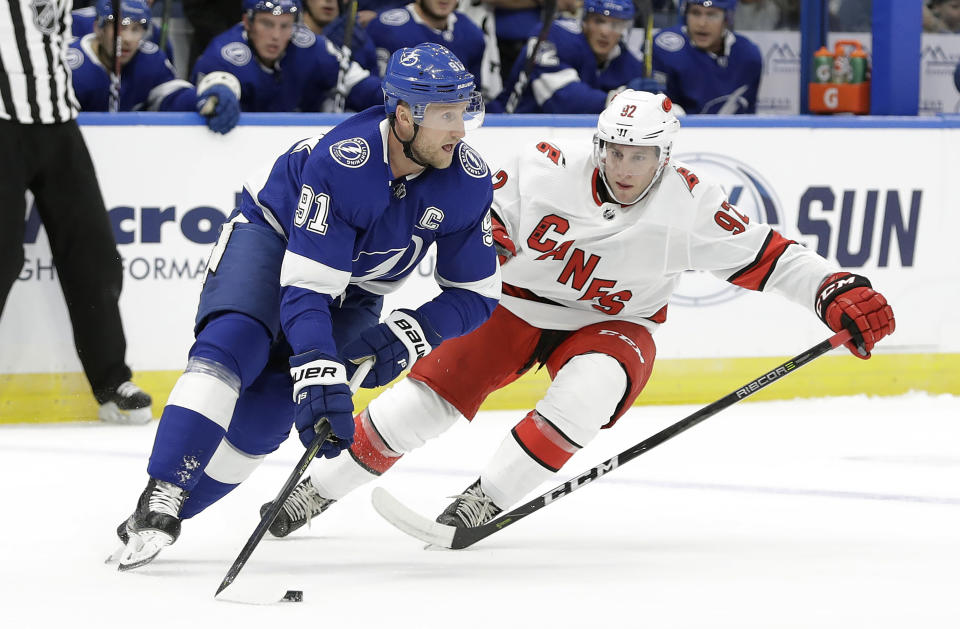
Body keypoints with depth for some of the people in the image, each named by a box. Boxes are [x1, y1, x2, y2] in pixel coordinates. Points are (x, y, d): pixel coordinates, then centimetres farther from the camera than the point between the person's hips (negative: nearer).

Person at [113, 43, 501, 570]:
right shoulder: (342, 161, -36)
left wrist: (408, 337, -29)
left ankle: (161, 517, -6)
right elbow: (306, 287, -37)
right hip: (271, 233, -4)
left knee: (265, 414, -14)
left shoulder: (468, 183, -22)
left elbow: (475, 293, -12)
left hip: (356, 288, 4)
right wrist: (320, 373, -49)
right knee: (234, 345, -31)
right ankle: (160, 495, -32)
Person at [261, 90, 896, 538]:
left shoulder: (688, 203, -21)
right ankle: (315, 490, 7)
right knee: (430, 392, -11)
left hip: (611, 326, 0)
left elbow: (765, 256, -17)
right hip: (519, 306, 0)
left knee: (593, 388, -34)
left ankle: (481, 503, -24)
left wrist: (839, 291, -28)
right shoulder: (545, 170, -22)